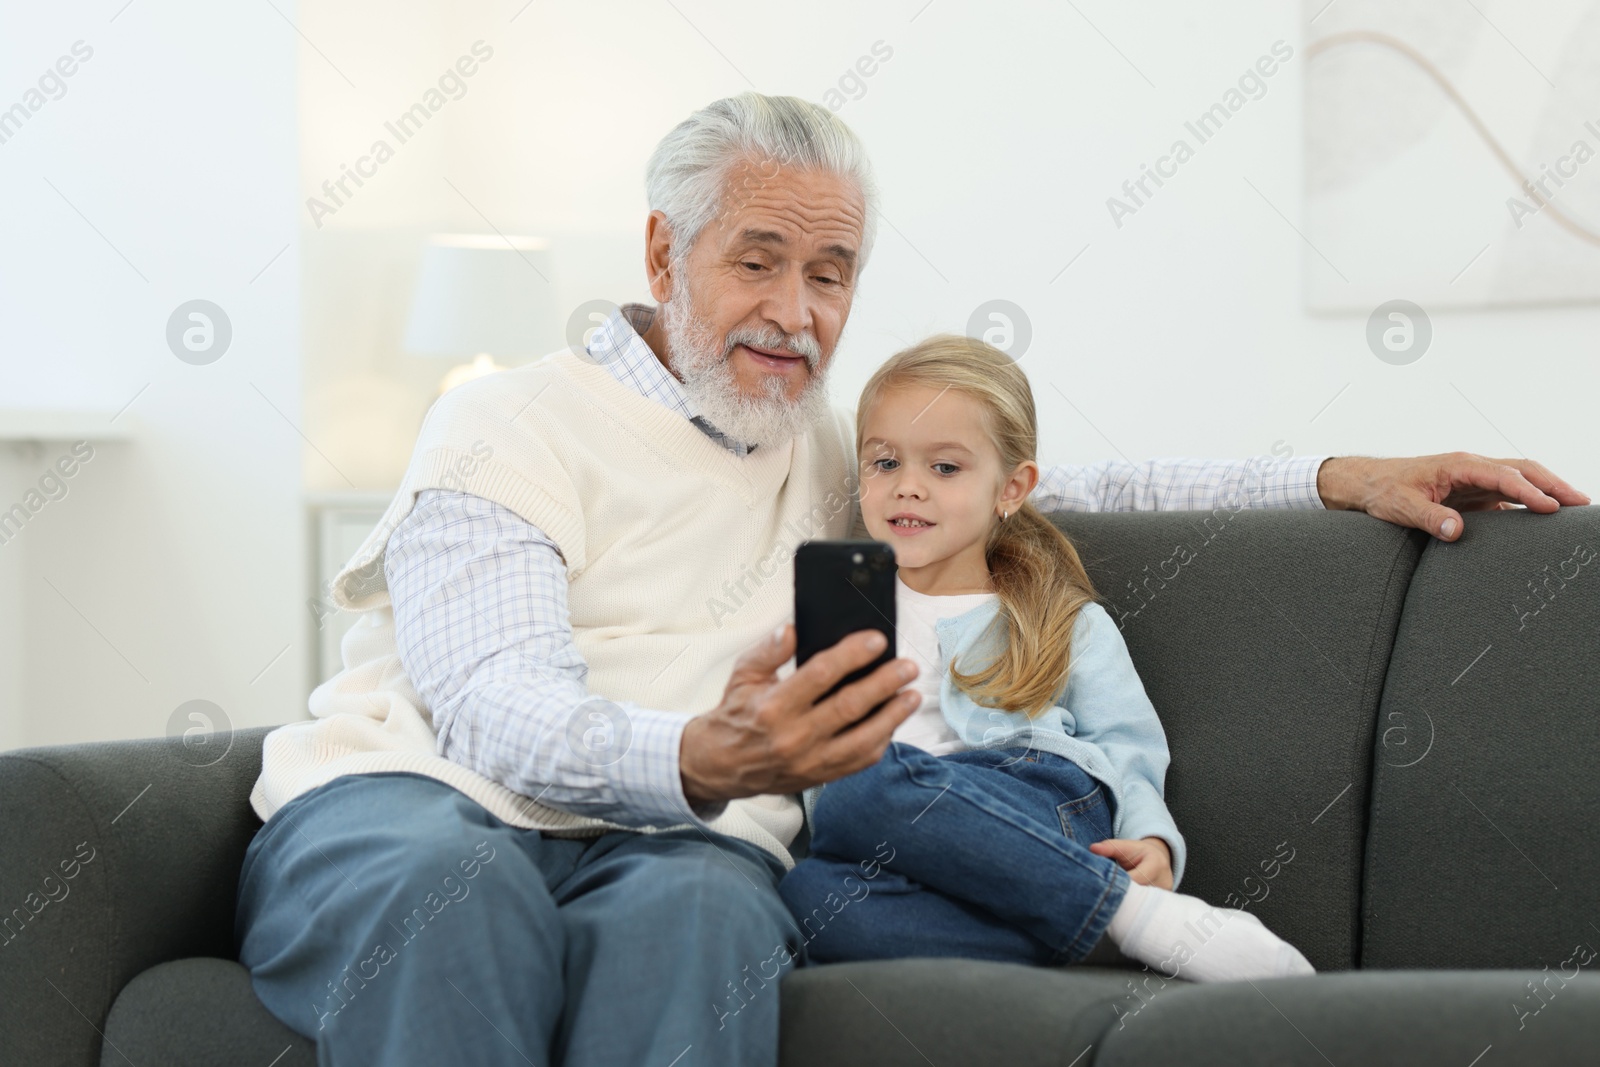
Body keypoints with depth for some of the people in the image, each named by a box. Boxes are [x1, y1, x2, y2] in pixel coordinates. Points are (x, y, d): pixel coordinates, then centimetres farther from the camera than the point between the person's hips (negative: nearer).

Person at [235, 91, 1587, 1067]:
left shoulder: (830, 448, 25)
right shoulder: (516, 425, 4)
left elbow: (1049, 484, 32)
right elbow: (500, 712, -10)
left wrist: (1340, 477, 19)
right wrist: (701, 759, -33)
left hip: (671, 844, 3)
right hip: (407, 796, -3)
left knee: (702, 907, -36)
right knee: (450, 872, -41)